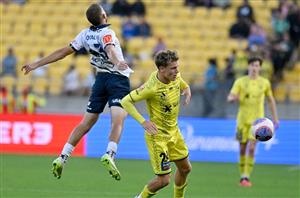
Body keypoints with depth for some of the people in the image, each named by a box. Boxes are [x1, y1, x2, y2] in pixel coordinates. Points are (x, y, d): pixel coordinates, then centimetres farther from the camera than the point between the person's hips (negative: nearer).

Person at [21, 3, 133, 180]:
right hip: (118, 78, -6)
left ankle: (62, 158, 7)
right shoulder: (106, 33, -10)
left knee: (86, 123, 11)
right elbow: (110, 49, -33)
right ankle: (110, 154, -41)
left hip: (101, 78, 6)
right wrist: (117, 63, -54)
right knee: (118, 120, -19)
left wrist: (37, 64, 17)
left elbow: (63, 52, 9)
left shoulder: (85, 34, 6)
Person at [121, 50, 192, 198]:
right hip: (157, 135, -8)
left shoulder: (176, 77, -7)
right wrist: (143, 122, -29)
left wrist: (187, 93, -7)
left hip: (174, 131, 8)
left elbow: (185, 87, 17)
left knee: (185, 168, 19)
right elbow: (125, 101, -23)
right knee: (163, 180, -7)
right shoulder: (151, 87, -28)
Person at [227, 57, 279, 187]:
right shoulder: (240, 81, 0)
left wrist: (275, 118, 14)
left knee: (251, 148, -15)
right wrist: (234, 98, -31)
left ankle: (246, 178, -14)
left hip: (257, 119, -1)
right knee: (242, 149, 6)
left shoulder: (265, 83, 3)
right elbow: (229, 98, -7)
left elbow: (271, 100, 16)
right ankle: (242, 176, 21)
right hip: (243, 119, 1)